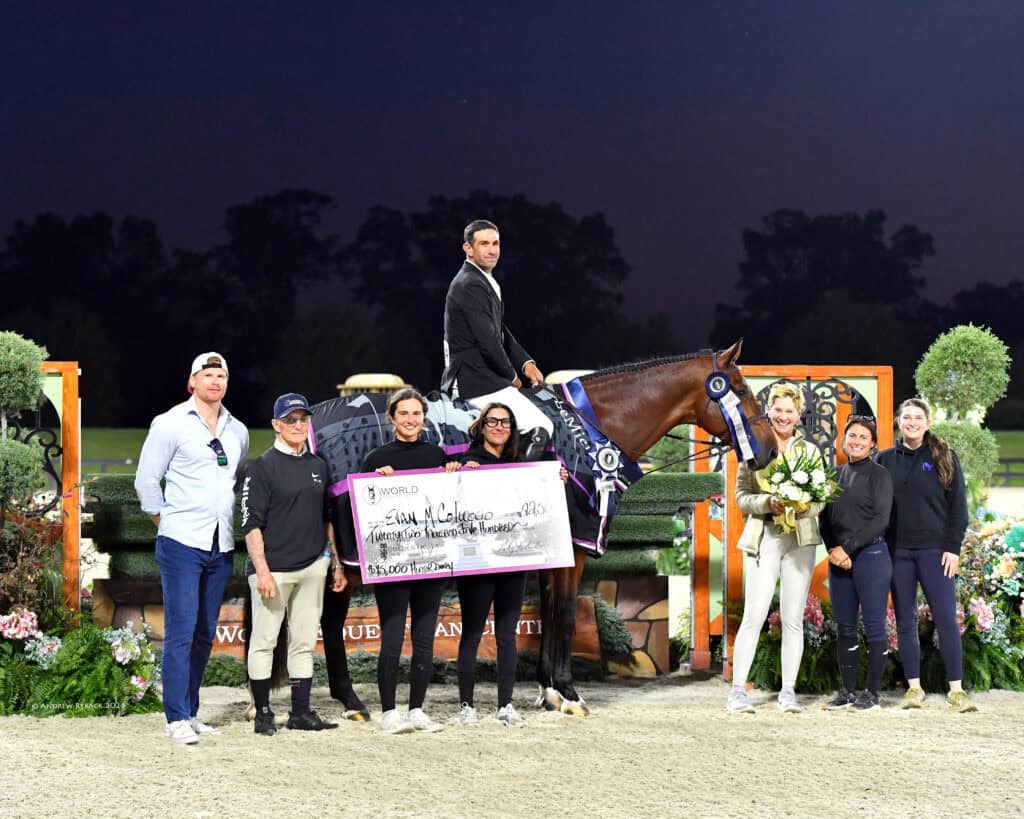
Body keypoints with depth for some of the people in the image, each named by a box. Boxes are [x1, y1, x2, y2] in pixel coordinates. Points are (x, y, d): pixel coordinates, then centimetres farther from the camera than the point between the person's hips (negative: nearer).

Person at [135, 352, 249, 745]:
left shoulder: (238, 431, 13)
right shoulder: (171, 424, -2)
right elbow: (146, 479, -1)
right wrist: (166, 523, 0)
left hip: (220, 548, 6)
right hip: (181, 545, -6)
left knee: (205, 634, 8)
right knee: (181, 631, -9)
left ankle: (190, 713, 15)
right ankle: (177, 718, -8)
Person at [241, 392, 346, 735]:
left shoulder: (318, 465, 14)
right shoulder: (264, 466, -4)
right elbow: (251, 523, -9)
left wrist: (336, 563, 16)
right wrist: (262, 571, -17)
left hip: (312, 567, 6)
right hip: (273, 568, -6)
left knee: (304, 642, 8)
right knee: (264, 641, -2)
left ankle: (301, 712, 12)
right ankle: (263, 713, 4)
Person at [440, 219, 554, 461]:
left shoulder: (484, 281, 16)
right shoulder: (471, 286, -17)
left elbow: (501, 332, 21)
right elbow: (487, 342, -19)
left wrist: (525, 363, 6)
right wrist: (511, 376, -5)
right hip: (474, 381, -11)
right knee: (543, 427, -15)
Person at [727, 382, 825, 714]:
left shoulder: (811, 451, 10)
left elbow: (821, 500, 7)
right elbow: (741, 496, 3)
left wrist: (802, 505, -15)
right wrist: (769, 503, -16)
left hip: (800, 539, 2)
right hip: (763, 537, -2)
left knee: (793, 618, 2)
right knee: (754, 615, -9)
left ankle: (788, 692, 6)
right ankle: (738, 691, -7)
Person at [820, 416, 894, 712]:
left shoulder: (879, 475, -1)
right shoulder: (836, 475, 14)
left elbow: (880, 520, -10)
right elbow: (825, 518, 11)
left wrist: (847, 547, -14)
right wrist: (832, 550, -7)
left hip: (871, 555, -6)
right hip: (839, 558, 6)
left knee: (873, 626, -3)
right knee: (844, 627, 8)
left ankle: (871, 693, 2)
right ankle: (847, 691, 14)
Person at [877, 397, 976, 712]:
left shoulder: (945, 458, 3)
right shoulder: (885, 460, 9)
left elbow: (958, 505, 2)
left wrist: (953, 547, -6)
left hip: (935, 551, -3)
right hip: (898, 552, 3)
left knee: (946, 620, -7)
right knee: (905, 623, 4)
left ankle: (956, 690, -5)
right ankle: (914, 687, 11)